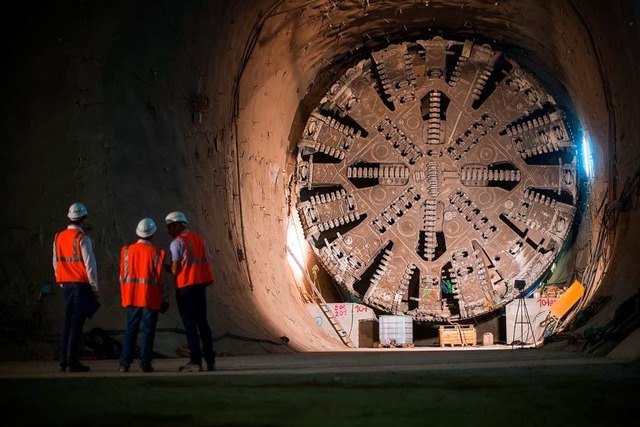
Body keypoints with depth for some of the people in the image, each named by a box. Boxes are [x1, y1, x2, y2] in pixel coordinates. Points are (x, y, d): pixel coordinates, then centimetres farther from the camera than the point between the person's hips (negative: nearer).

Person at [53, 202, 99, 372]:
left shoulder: (58, 237, 9)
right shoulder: (82, 238, -12)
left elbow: (56, 263, 14)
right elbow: (90, 264, -12)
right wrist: (94, 288, -5)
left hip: (66, 284, 7)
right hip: (81, 284, -7)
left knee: (68, 321, 12)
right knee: (76, 323, -6)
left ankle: (64, 361, 12)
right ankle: (72, 362, -8)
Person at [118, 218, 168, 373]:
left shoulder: (127, 250, 1)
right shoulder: (156, 252, -7)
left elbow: (123, 276, 4)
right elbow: (159, 277, -6)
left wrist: (124, 296, 14)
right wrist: (163, 297, 5)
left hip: (132, 296, 3)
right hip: (150, 297, -3)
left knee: (130, 330, 8)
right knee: (148, 331, 2)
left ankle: (125, 363, 4)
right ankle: (145, 363, -1)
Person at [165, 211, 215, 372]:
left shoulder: (177, 242, -7)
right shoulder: (200, 239, 15)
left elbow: (175, 270, -10)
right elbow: (208, 263, 12)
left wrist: (166, 268, 10)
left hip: (185, 286, -6)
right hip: (201, 284, 6)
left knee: (189, 323, -3)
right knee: (202, 321, 11)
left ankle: (195, 361, -7)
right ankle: (210, 360, 10)